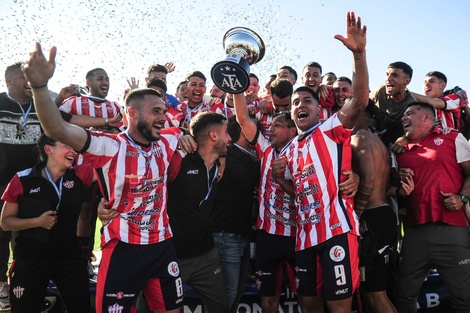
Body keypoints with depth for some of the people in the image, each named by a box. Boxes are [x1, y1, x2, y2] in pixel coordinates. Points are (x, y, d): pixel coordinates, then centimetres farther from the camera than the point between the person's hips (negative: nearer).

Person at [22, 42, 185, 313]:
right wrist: (40, 85, -40)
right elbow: (58, 130, -27)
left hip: (163, 245, 5)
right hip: (123, 249, -5)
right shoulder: (110, 147, -14)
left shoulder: (166, 143, 3)